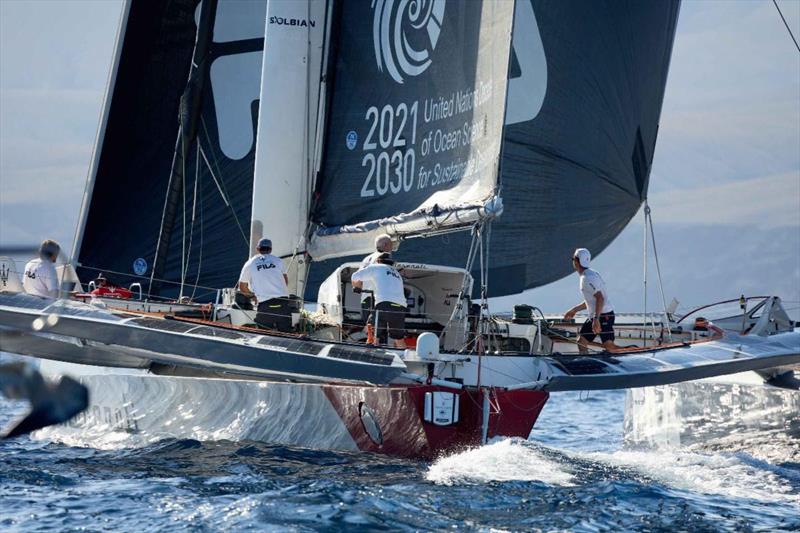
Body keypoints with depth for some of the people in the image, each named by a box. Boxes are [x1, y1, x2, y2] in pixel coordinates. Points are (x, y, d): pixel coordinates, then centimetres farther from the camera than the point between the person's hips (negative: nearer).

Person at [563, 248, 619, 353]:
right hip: (593, 316, 10)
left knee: (609, 346, -15)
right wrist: (574, 310, 26)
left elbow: (600, 298, -26)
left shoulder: (587, 278, -18)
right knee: (581, 342, 10)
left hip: (604, 315, -10)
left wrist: (596, 319, -30)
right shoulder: (591, 274, 15)